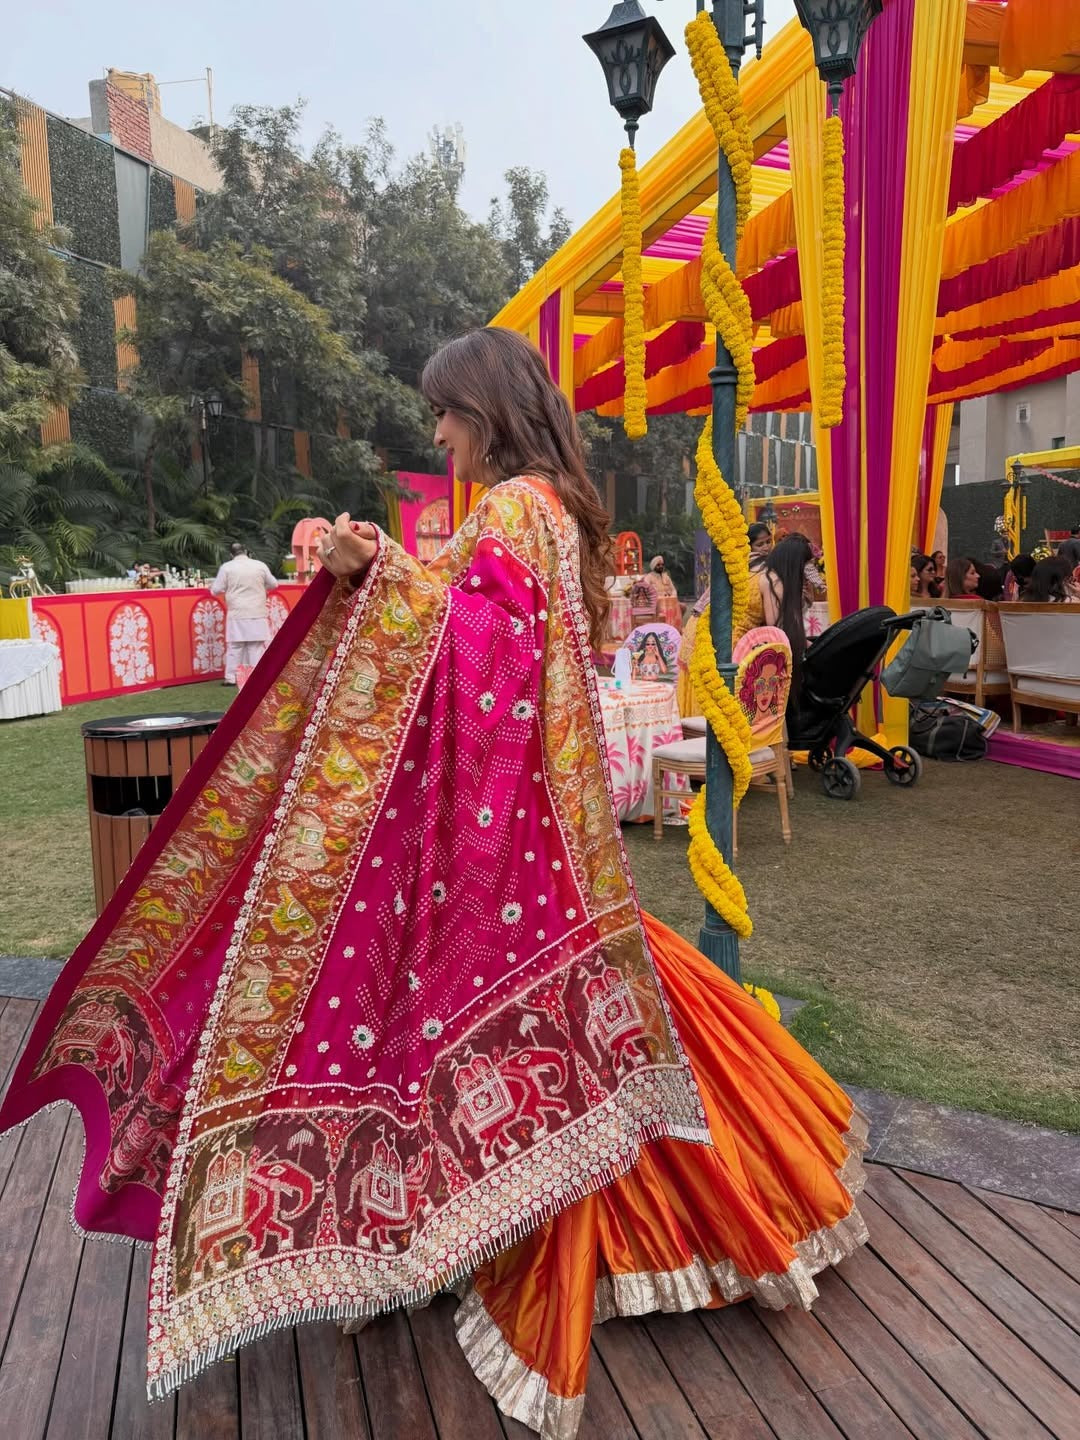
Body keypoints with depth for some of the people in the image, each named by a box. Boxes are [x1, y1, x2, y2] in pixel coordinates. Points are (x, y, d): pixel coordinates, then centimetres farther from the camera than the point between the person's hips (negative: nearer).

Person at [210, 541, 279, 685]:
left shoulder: (227, 567, -2)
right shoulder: (260, 565, 2)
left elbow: (216, 590, 0)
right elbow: (273, 584, 14)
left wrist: (229, 589, 21)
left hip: (237, 614, -1)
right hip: (257, 614, 1)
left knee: (234, 647, 6)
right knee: (256, 646, 6)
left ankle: (230, 678, 6)